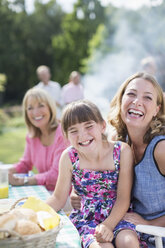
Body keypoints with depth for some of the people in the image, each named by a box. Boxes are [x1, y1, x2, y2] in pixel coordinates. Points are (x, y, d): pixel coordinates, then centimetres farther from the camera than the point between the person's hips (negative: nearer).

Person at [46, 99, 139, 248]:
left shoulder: (122, 151, -11)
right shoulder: (69, 158, -8)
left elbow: (123, 198, -10)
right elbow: (59, 198, 2)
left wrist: (109, 225, -24)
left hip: (117, 215, 0)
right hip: (86, 218, 1)